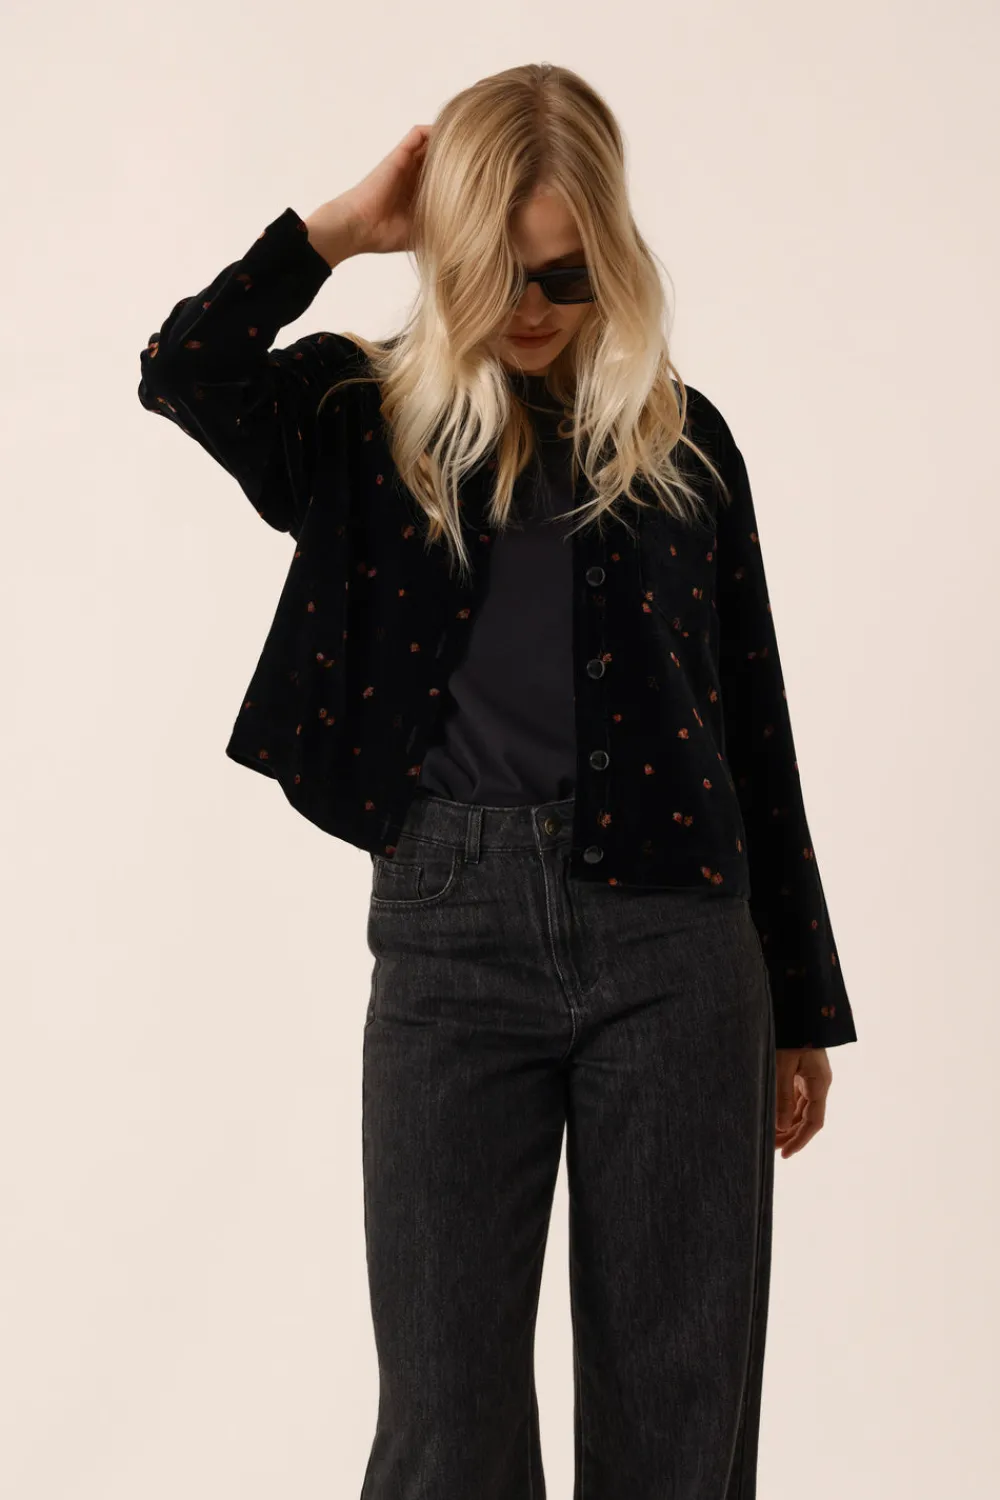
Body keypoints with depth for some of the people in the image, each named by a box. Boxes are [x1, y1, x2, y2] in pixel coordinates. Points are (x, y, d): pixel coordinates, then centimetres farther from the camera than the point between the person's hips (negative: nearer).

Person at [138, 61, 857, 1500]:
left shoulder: (681, 439, 9)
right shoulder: (367, 420, 6)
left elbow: (753, 723, 10)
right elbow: (183, 372, -15)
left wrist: (801, 1008, 10)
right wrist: (342, 224, -4)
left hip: (676, 940, 1)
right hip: (451, 932, -1)